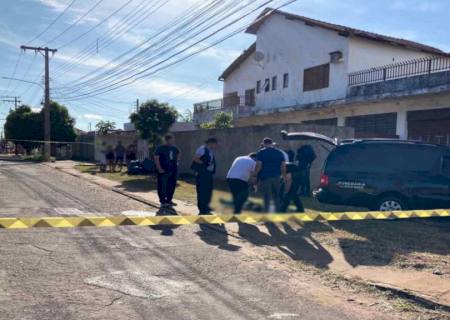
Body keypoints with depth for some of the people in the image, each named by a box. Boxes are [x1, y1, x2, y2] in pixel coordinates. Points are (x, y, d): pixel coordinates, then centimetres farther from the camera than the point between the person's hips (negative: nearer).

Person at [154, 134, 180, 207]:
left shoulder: (174, 148, 10)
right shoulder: (160, 148, -9)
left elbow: (178, 154, 30)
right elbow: (156, 158, -14)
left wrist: (177, 161, 15)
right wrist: (159, 168, -19)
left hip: (173, 170, 7)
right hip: (163, 171, -7)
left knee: (172, 185, 11)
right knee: (162, 186, -1)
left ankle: (169, 200, 23)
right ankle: (163, 201, 7)